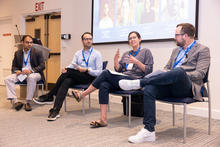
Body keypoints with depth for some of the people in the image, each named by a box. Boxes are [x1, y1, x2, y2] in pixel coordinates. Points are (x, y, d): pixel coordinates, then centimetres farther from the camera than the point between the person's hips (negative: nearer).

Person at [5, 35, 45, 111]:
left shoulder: (37, 52, 3)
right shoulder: (17, 53, 14)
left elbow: (42, 66, -5)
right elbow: (14, 66, 16)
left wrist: (31, 70, -21)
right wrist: (16, 71, -10)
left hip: (34, 73, -4)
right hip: (21, 73, 4)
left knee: (31, 77, -39)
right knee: (8, 79, -21)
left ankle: (28, 102, -32)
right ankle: (14, 101, -29)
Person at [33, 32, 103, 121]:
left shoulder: (97, 54, 5)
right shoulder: (78, 53, 19)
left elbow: (99, 72, -3)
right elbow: (71, 66, 5)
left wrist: (87, 70, -19)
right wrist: (66, 69, -18)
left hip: (90, 78, -4)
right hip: (77, 77, 4)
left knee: (68, 71, -27)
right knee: (66, 82, -30)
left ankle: (49, 96, -20)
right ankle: (55, 110, -38)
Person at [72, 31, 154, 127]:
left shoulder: (146, 52, 9)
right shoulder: (126, 54, 25)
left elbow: (149, 71, -2)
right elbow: (118, 69, 17)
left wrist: (136, 62, -15)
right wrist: (115, 60, -2)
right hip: (122, 79, 6)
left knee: (106, 73, -23)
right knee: (104, 85, -27)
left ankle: (83, 94, -11)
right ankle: (103, 120, -32)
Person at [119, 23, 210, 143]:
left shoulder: (202, 50, 7)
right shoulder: (176, 50, 27)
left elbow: (200, 74, -5)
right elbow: (167, 67, 26)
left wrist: (181, 75, -15)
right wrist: (163, 73, 2)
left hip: (186, 87, -5)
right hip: (170, 86, 6)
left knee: (179, 71, -39)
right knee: (149, 89, -26)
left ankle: (138, 83, -33)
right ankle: (148, 131, -27)